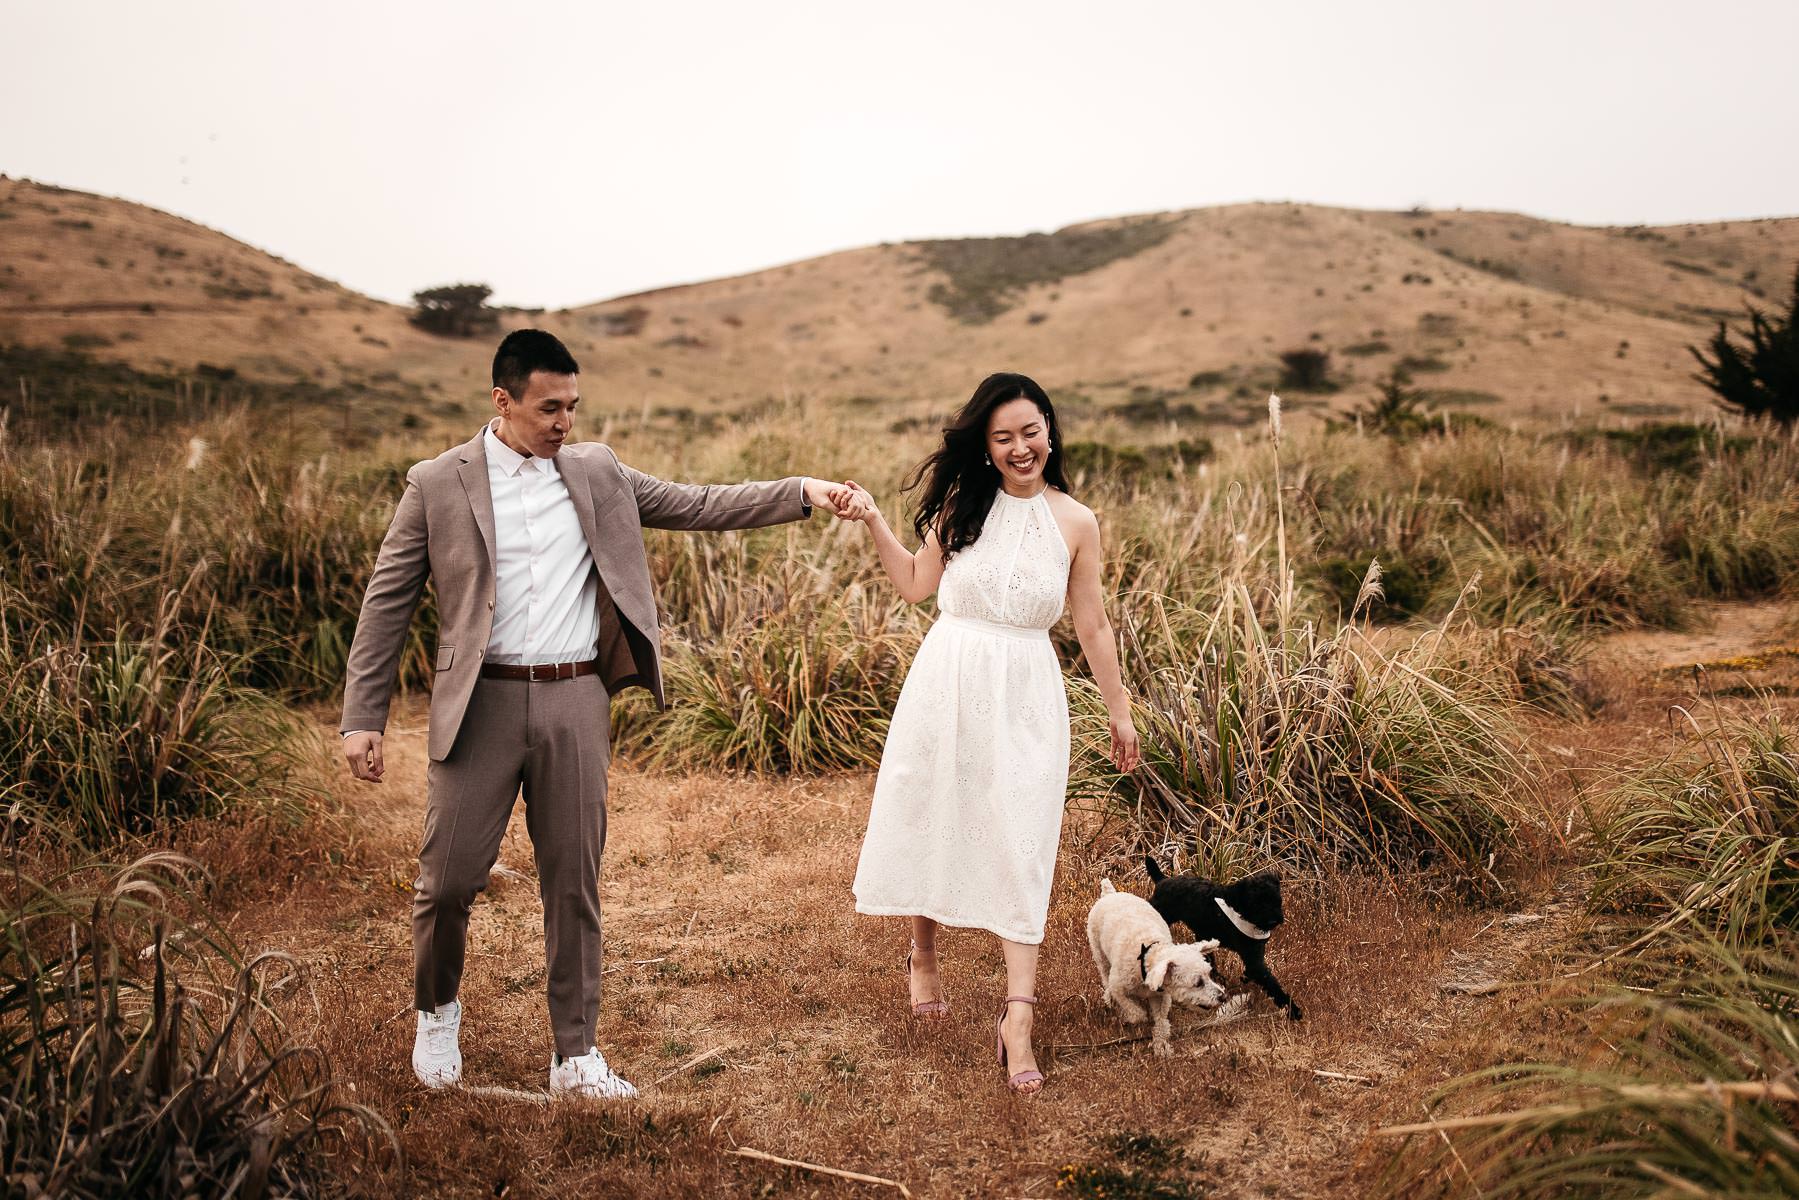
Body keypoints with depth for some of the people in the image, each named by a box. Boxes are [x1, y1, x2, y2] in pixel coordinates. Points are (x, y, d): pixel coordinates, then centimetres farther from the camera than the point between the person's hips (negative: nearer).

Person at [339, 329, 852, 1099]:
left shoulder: (596, 472, 8)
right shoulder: (438, 485, 0)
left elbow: (696, 505, 11)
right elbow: (387, 605, 2)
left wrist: (800, 493, 2)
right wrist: (362, 718, -3)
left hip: (575, 700, 2)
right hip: (481, 703, -2)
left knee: (574, 883, 7)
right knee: (449, 876, 3)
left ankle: (576, 1056, 19)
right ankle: (437, 1011, 33)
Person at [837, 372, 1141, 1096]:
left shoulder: (1075, 523, 0)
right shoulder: (961, 503, 1)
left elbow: (1092, 626, 7)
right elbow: (916, 584, 6)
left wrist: (1120, 711, 10)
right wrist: (872, 522, -2)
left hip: (1025, 695, -1)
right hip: (947, 681, 1)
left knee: (1020, 846, -4)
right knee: (933, 819, 13)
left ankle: (1018, 1016, -5)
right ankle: (923, 958, 37)